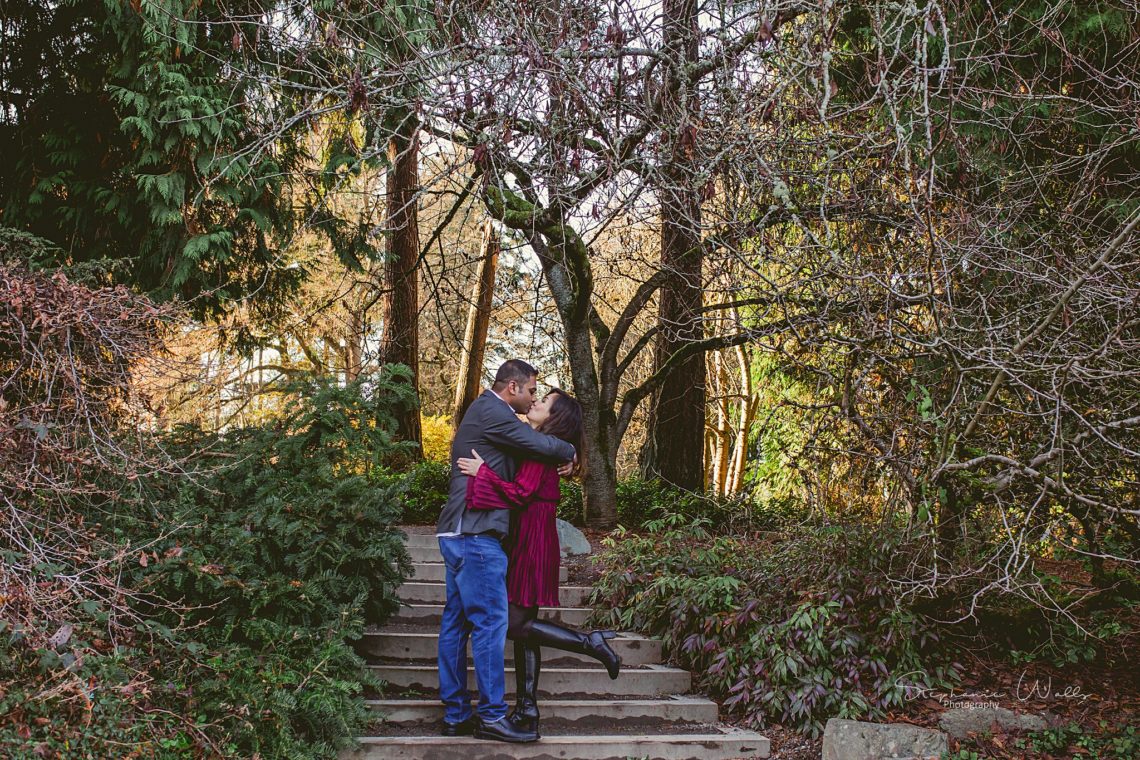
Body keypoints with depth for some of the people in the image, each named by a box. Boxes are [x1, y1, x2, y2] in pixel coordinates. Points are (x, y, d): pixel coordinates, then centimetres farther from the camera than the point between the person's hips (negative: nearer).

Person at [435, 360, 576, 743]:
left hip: (459, 533, 11)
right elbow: (543, 445, -14)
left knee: (456, 622, 10)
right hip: (476, 533, -11)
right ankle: (492, 716, -5)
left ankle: (456, 714, 14)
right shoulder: (493, 413, -11)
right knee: (490, 621, -8)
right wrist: (570, 452, 6)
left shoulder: (483, 411, 21)